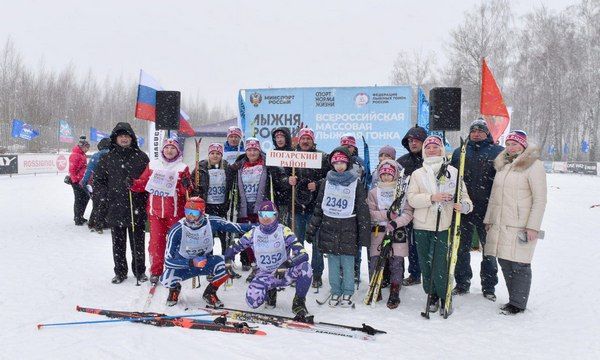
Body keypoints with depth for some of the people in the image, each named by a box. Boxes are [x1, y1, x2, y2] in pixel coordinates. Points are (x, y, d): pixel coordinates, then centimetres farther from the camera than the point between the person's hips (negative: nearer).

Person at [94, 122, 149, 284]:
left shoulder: (141, 157, 1)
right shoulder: (108, 158, 5)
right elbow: (98, 179, 12)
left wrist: (145, 198, -4)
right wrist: (106, 195, 0)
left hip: (137, 209, -1)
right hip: (115, 208, 2)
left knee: (138, 242, 7)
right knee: (118, 243, 10)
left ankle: (140, 271, 21)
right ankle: (120, 272, 22)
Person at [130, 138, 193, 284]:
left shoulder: (182, 168, 2)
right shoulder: (152, 165, 8)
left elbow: (187, 191, 0)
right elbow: (143, 183, 10)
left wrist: (186, 186, -21)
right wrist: (133, 184, -8)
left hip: (175, 211, -1)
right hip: (155, 210, 1)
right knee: (156, 241, 1)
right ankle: (155, 271, 12)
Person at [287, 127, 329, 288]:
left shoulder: (322, 157, 1)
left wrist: (317, 185, -17)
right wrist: (288, 180, -8)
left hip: (315, 205, -3)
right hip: (297, 204, 3)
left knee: (316, 241, 3)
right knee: (297, 240, 12)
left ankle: (317, 274, 13)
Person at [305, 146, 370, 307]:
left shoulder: (356, 183, -1)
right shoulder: (326, 182, 8)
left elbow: (362, 210, -1)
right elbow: (318, 207, 12)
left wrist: (363, 234, -5)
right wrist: (311, 230, 9)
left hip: (348, 229, -3)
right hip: (329, 228, 3)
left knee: (347, 262, 2)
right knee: (332, 262, 8)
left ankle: (347, 293, 16)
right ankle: (335, 291, 20)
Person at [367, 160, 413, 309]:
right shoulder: (374, 192, 7)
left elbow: (408, 213, -3)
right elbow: (369, 213, -1)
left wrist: (396, 222, -19)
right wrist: (386, 215, -14)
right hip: (378, 231, 1)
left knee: (397, 263, -1)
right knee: (374, 262, 2)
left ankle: (395, 294, 10)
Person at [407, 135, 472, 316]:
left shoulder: (453, 172, 8)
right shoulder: (418, 174, 9)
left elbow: (463, 194, 7)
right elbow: (411, 198, -2)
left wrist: (464, 205, -16)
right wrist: (432, 198, -16)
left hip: (444, 226, -2)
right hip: (422, 226, 2)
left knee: (441, 266, -6)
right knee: (426, 265, 7)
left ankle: (445, 299, 13)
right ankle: (432, 296, 24)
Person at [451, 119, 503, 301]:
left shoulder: (498, 152, 2)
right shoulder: (459, 152, 12)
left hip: (487, 209, -2)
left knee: (489, 248, 8)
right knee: (462, 247, 9)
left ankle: (489, 286, 20)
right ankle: (462, 283, 22)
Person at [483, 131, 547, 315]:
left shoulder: (534, 166, -7)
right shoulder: (502, 165, 15)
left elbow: (540, 199, -11)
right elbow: (494, 195, 21)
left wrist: (533, 226, -15)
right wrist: (488, 219, 18)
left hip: (521, 226, -7)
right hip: (499, 225, 7)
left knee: (519, 264, -3)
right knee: (504, 262, 10)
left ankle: (518, 303, 8)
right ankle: (514, 299, 23)